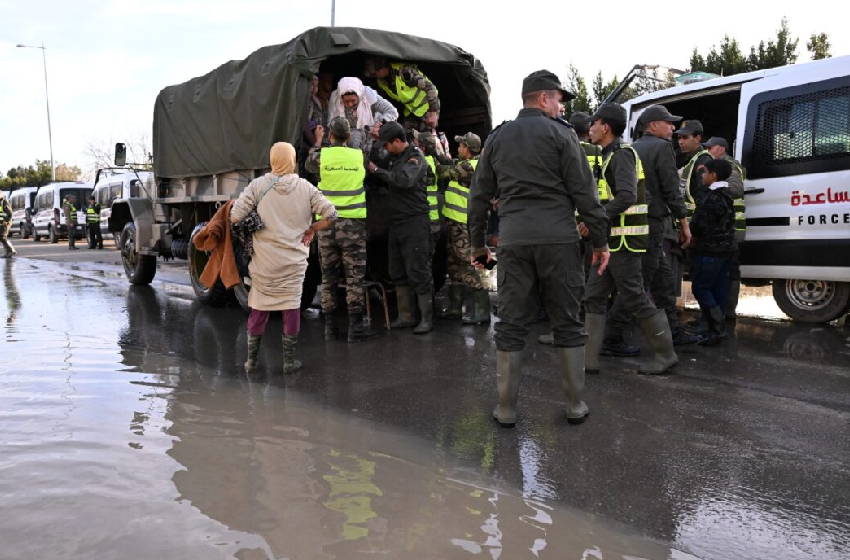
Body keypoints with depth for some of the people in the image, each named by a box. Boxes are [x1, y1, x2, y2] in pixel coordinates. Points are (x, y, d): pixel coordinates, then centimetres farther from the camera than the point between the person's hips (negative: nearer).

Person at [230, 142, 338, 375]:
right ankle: (289, 360, 16)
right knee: (292, 307, 10)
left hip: (264, 260, 1)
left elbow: (235, 217, -10)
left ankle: (251, 360, 21)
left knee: (258, 307, 12)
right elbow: (331, 213, -6)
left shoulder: (257, 185, -5)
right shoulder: (305, 188, -3)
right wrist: (312, 230, 7)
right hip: (294, 260, 0)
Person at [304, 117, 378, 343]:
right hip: (353, 224, -1)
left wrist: (317, 142, 35)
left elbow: (308, 164, 20)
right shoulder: (359, 156, -1)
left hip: (327, 224, 1)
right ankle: (355, 326, 5)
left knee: (329, 277, 10)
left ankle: (330, 327, 15)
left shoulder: (321, 155, -1)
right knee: (355, 277, 3)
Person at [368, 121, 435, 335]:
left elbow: (404, 179, -26)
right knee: (398, 273, 11)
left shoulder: (416, 158, -9)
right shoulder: (395, 157, 17)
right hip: (396, 222, 9)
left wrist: (377, 170, -17)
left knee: (418, 272, -5)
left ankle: (427, 318, 3)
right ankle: (405, 317, 19)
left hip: (414, 222, -9)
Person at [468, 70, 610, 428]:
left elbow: (479, 197, 15)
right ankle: (575, 405, 16)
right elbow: (584, 192, -3)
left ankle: (506, 409, 11)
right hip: (558, 239, -3)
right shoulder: (559, 133, 2)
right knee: (568, 323, 8)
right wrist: (600, 240, 3)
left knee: (511, 326, 6)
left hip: (513, 241, 3)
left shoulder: (497, 138, 15)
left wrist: (477, 243, 22)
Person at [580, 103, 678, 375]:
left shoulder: (622, 154, -12)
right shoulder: (611, 155, 17)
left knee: (635, 298, -2)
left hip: (624, 241, -10)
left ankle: (666, 354, 12)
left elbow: (626, 197, -25)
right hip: (612, 240, 10)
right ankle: (589, 358, 10)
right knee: (594, 297, 7)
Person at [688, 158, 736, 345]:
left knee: (700, 288, -7)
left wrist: (691, 237, 2)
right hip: (726, 248, 10)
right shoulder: (727, 195, 14)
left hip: (710, 250, -10)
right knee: (718, 289, 11)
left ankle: (718, 329, -13)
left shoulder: (710, 197, -17)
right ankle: (718, 328, 14)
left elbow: (698, 225, -18)